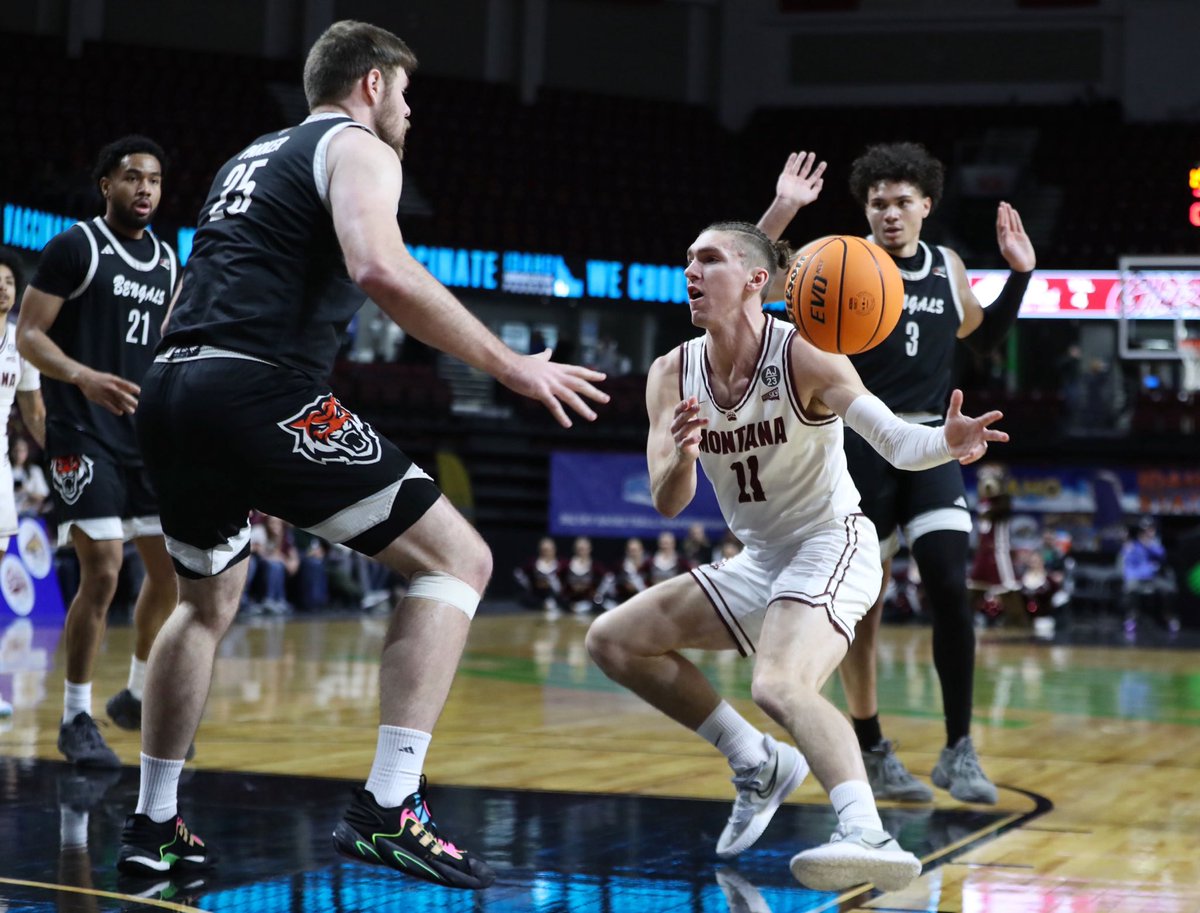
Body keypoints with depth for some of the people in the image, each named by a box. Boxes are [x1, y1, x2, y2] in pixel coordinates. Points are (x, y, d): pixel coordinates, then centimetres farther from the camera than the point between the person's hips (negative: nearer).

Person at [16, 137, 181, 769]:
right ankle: (76, 720, 0)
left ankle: (137, 698, 24)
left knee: (172, 568, 6)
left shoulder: (167, 261, 13)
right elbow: (29, 335, -11)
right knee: (101, 573, -13)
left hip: (147, 433, 7)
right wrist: (85, 378, -28)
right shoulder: (74, 247, -6)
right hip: (84, 434, -7)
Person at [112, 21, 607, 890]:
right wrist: (513, 366, -13)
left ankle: (153, 824, 31)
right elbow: (379, 268, -17)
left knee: (206, 605, 30)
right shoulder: (358, 148, 4)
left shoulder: (251, 157, 29)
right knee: (457, 559, -2)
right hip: (260, 388, -9)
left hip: (170, 392, 9)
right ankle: (388, 808, -11)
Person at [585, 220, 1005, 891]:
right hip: (757, 561, 8)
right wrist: (681, 456, -33)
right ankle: (761, 764, 13)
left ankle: (869, 838, -46)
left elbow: (897, 443, -26)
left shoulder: (803, 357, -18)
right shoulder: (673, 375, -3)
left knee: (780, 686, -34)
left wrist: (947, 442, -49)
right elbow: (667, 504, -10)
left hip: (832, 547, -8)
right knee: (613, 641, 7)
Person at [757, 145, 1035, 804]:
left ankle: (959, 751, -2)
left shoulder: (948, 269, 10)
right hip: (860, 445, -3)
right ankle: (870, 751, 16)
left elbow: (982, 336, 27)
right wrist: (781, 210, -26)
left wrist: (1019, 274, 14)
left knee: (950, 589, -12)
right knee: (862, 603, 2)